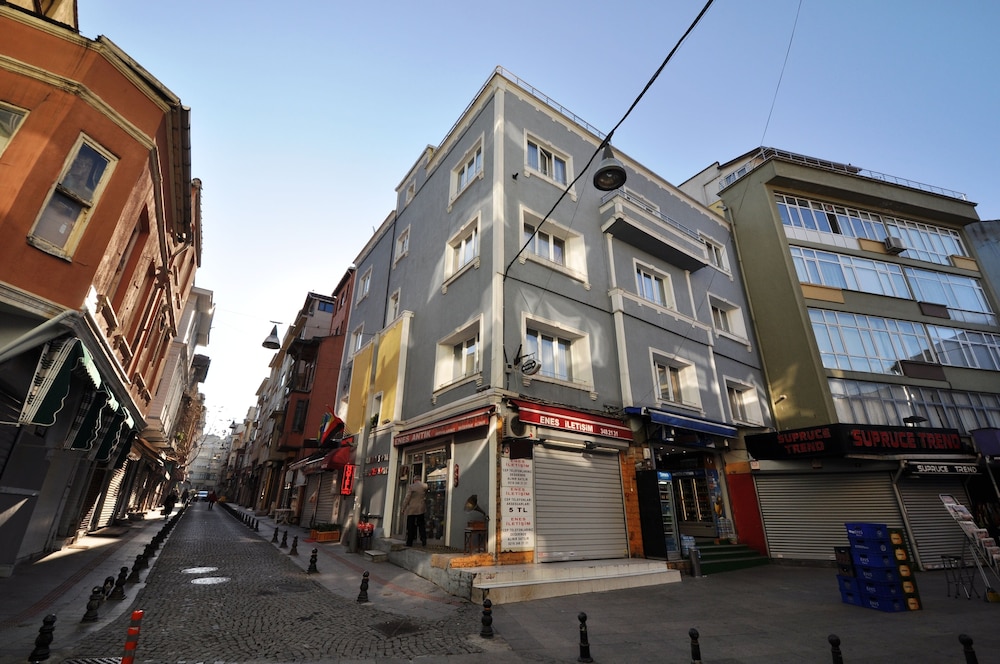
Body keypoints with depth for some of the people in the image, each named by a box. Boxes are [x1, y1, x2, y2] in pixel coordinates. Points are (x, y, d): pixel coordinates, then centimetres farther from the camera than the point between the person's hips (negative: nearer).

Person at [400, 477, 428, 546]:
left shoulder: (411, 487, -9)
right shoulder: (425, 486, 2)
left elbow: (407, 499, -9)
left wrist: (403, 509, -1)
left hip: (412, 509, -3)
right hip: (421, 509, 3)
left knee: (410, 527, 5)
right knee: (421, 526, 10)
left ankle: (409, 543, 7)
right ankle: (424, 541, 4)